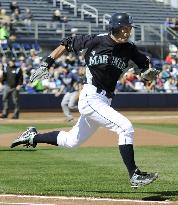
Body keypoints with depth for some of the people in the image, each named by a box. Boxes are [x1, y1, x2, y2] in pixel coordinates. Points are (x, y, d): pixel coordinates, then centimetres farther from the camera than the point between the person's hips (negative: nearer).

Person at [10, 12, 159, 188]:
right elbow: (67, 44, 1)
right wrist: (46, 64, -3)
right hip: (91, 98, -7)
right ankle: (134, 176, -15)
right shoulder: (95, 41, -9)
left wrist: (150, 74, -18)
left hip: (104, 101, 7)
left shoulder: (128, 49, 4)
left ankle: (33, 136, 35)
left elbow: (146, 69, 7)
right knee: (125, 127, -19)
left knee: (72, 141, 17)